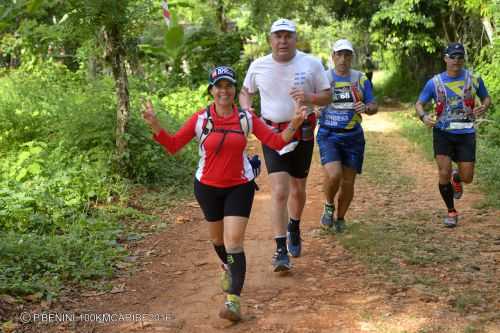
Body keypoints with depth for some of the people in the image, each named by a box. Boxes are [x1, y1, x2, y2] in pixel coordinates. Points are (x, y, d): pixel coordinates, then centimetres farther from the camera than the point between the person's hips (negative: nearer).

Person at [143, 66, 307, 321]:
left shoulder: (246, 118, -8)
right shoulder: (200, 119, -10)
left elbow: (276, 142, -8)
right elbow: (173, 145, -9)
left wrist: (293, 125, -23)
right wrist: (155, 126, -24)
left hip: (239, 187, -2)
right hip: (207, 187, 2)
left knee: (234, 241, -11)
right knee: (217, 238, 20)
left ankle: (233, 301, -10)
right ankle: (228, 267, 52)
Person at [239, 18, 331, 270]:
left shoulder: (311, 64, -5)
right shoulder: (258, 66, -1)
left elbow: (327, 97, -1)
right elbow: (245, 92, 14)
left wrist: (309, 97, -23)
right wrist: (246, 108, -8)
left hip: (303, 133, 1)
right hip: (272, 134, -1)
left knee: (298, 189, 15)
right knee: (279, 191, -12)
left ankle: (294, 229, 43)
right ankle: (281, 250, -6)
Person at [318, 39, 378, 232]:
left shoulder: (361, 79, 6)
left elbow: (374, 107, 9)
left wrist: (365, 108, -15)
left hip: (353, 136, 2)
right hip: (328, 135, -2)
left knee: (348, 182, 4)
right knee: (333, 175, -23)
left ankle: (340, 218, 28)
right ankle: (329, 205, 8)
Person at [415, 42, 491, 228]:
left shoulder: (473, 79, 1)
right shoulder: (435, 82, -2)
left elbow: (487, 98, 13)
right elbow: (419, 103, 3)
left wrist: (484, 107, -11)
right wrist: (423, 116, -19)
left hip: (466, 134, 1)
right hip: (443, 133, -1)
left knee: (467, 177, 0)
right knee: (444, 173, -11)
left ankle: (456, 178, 39)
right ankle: (451, 211, 10)